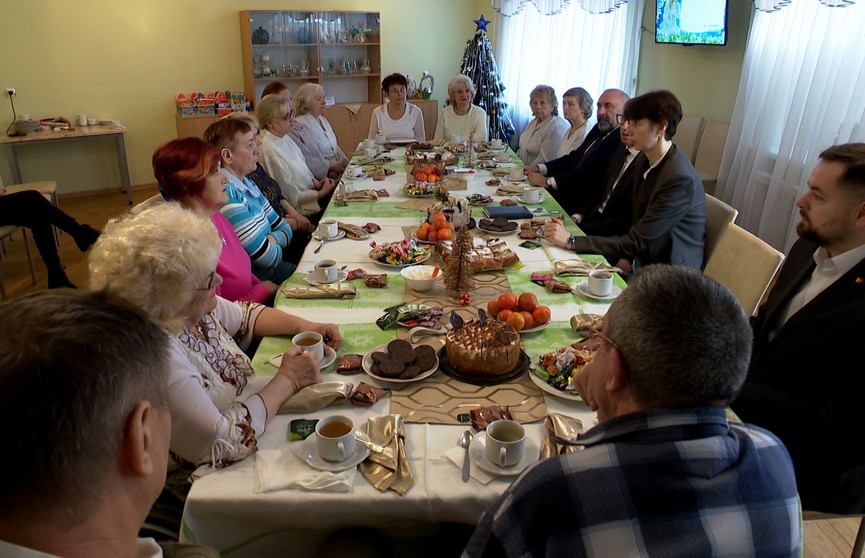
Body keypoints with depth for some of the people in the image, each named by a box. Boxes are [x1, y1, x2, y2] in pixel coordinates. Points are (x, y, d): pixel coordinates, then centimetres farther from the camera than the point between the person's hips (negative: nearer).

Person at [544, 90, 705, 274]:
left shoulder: (680, 179, -23)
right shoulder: (645, 163, 3)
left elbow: (637, 240, -23)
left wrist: (571, 241, -25)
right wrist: (627, 258, -8)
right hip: (641, 261, 7)